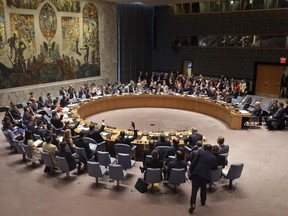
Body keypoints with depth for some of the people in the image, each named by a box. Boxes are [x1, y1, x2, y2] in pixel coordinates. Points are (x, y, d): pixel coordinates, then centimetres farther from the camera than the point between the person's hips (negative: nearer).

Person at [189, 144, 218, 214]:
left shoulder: (200, 152, 5)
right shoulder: (214, 158, 13)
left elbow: (194, 162, 2)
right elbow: (215, 167, 21)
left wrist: (190, 170, 8)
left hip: (197, 173, -3)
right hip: (206, 175, 3)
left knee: (194, 189, -2)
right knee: (203, 188, 26)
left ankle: (193, 204, -15)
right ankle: (203, 201, 39)